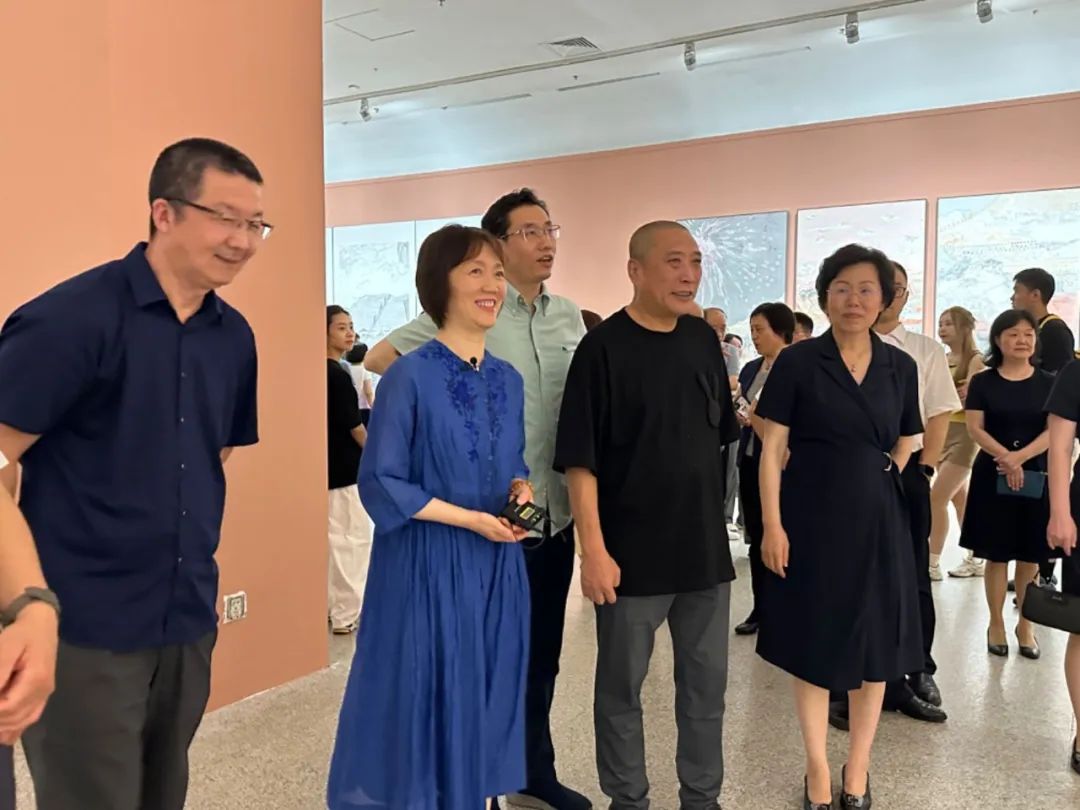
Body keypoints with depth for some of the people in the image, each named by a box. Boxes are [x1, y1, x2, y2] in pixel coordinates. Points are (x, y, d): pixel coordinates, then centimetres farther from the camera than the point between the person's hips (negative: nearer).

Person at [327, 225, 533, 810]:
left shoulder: (509, 380, 6)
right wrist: (470, 518, -16)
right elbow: (381, 482, -12)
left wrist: (520, 490, -5)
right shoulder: (409, 376, -12)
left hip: (497, 565, 6)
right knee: (427, 697, 6)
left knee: (487, 697, 15)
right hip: (428, 565, -6)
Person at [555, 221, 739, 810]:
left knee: (707, 682, 16)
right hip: (632, 551, -5)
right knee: (621, 685, 10)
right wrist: (594, 547, -19)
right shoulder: (603, 347, -13)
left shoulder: (704, 340, 5)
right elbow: (581, 459, -15)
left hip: (705, 545, 6)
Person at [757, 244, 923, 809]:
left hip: (878, 520, 4)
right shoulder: (797, 363, -7)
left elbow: (905, 442, 17)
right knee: (813, 643, 6)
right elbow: (772, 448, -8)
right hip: (812, 519, -3)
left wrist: (879, 481, 1)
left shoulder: (900, 367, 4)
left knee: (876, 645, 10)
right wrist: (772, 526, -13)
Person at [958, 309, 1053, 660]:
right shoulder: (982, 382, 1)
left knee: (1030, 556, 7)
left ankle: (1025, 625, 21)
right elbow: (975, 428, -5)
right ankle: (996, 624, 17)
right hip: (992, 476, -1)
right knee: (996, 555, 4)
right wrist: (1004, 457, -21)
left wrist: (1021, 457, -19)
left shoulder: (1049, 383, 4)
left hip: (1036, 477, 1)